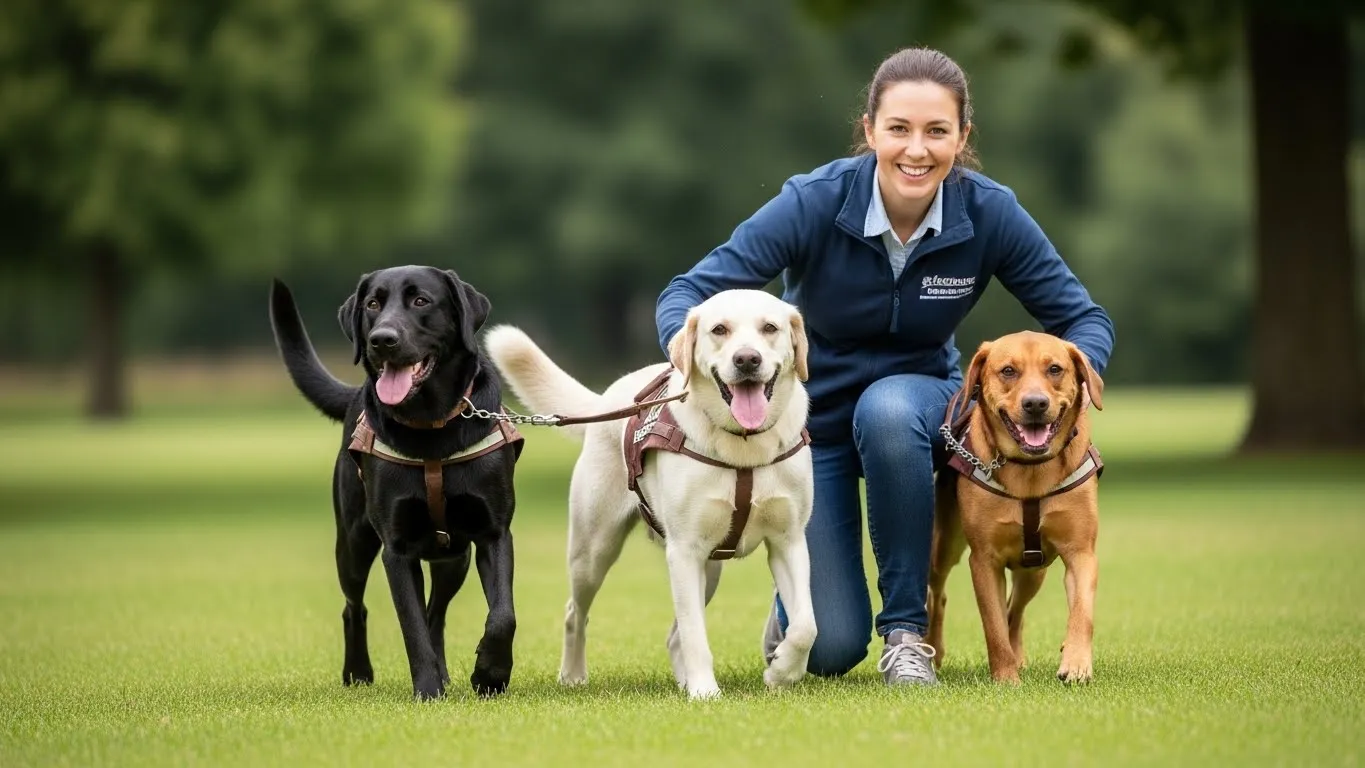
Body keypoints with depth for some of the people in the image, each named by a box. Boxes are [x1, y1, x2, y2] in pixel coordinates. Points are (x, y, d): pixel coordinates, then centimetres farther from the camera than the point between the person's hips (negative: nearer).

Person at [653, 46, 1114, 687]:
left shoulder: (989, 213, -20)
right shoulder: (815, 202, -25)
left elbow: (1083, 319, -11)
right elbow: (685, 296, -26)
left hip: (915, 401, 1)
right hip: (811, 415, -1)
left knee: (886, 407, -38)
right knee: (832, 648, -11)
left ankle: (907, 630, -21)